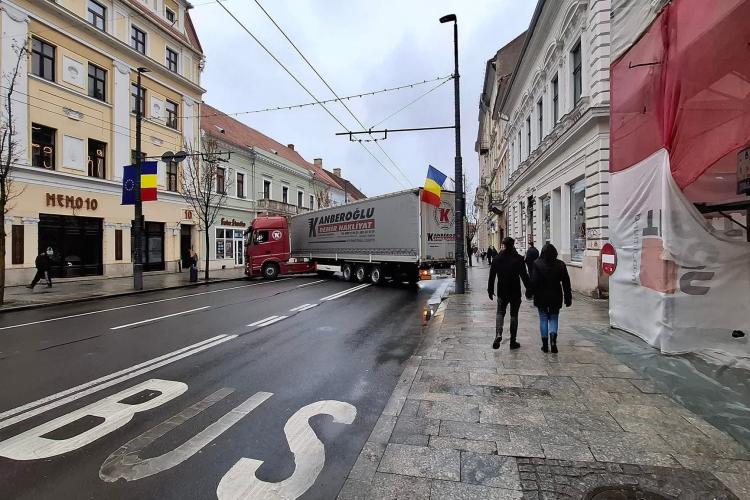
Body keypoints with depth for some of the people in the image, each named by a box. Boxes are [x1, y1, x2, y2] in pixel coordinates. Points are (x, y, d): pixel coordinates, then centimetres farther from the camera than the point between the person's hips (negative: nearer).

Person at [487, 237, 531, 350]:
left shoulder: (496, 259, -1)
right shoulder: (518, 259, -8)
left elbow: (492, 276, 2)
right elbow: (524, 276, -9)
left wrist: (490, 290, 10)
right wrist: (529, 289, -1)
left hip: (502, 292, 1)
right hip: (515, 292, -1)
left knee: (500, 313, 13)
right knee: (514, 315, 9)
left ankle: (498, 334, -11)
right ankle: (513, 341, 12)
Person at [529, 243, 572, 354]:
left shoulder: (537, 264, -10)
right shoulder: (560, 264, -2)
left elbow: (534, 281, -14)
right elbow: (566, 282, 2)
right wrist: (568, 298, 8)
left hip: (541, 297, -1)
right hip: (556, 297, 1)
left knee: (543, 319, 9)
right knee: (553, 318, 14)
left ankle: (545, 344, 12)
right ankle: (553, 336, -11)